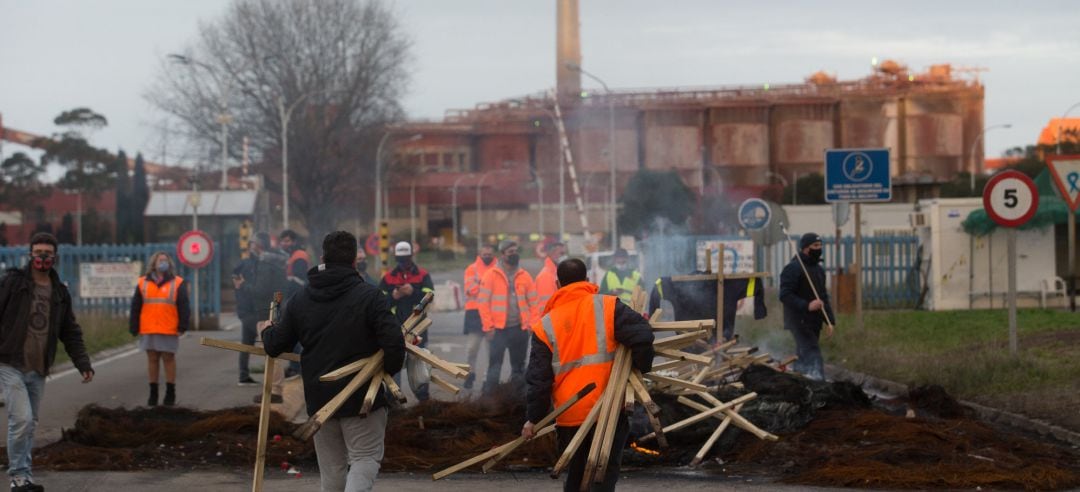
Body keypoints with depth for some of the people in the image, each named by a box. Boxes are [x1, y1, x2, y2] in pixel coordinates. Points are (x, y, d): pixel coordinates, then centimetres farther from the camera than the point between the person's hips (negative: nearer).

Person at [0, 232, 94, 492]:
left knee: (30, 424, 9)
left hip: (38, 370, 5)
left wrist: (83, 363, 6)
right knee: (22, 419, -14)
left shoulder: (60, 292, 10)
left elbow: (70, 332, 15)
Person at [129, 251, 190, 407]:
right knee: (152, 359, 7)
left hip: (169, 330, -2)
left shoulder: (177, 283, 2)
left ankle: (170, 393, 11)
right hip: (148, 331, 2)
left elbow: (184, 307, 0)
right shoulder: (143, 283, 7)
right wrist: (134, 328, 4)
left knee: (169, 359, 3)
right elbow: (135, 308, 9)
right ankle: (153, 393, 14)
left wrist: (182, 327, -6)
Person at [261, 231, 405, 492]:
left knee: (332, 466, 16)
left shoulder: (300, 300, 4)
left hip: (319, 398, 4)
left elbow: (274, 346, 8)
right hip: (361, 397, -4)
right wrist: (389, 371, 0)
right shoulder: (369, 296, -11)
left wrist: (267, 331, 31)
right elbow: (394, 343, -20)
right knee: (366, 457, 2)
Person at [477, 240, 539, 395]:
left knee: (519, 366, 12)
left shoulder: (524, 276, 7)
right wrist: (488, 326, -10)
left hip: (520, 328, 4)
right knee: (494, 366, -7)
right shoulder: (492, 275, -2)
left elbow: (533, 302, 10)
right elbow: (484, 302, -5)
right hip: (498, 329, -4)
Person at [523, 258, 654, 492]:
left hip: (570, 417, 2)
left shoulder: (545, 325, 3)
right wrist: (642, 367, 4)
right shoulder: (607, 307, -3)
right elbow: (642, 336, -14)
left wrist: (533, 418, 7)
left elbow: (538, 378, 0)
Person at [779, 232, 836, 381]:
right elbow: (785, 295, -19)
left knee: (802, 357, 14)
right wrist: (807, 305, -29)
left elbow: (824, 296, 24)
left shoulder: (818, 269, 17)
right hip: (799, 322, -9)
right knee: (812, 354, -18)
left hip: (814, 323, 9)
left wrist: (829, 321, 16)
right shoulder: (793, 268, -12)